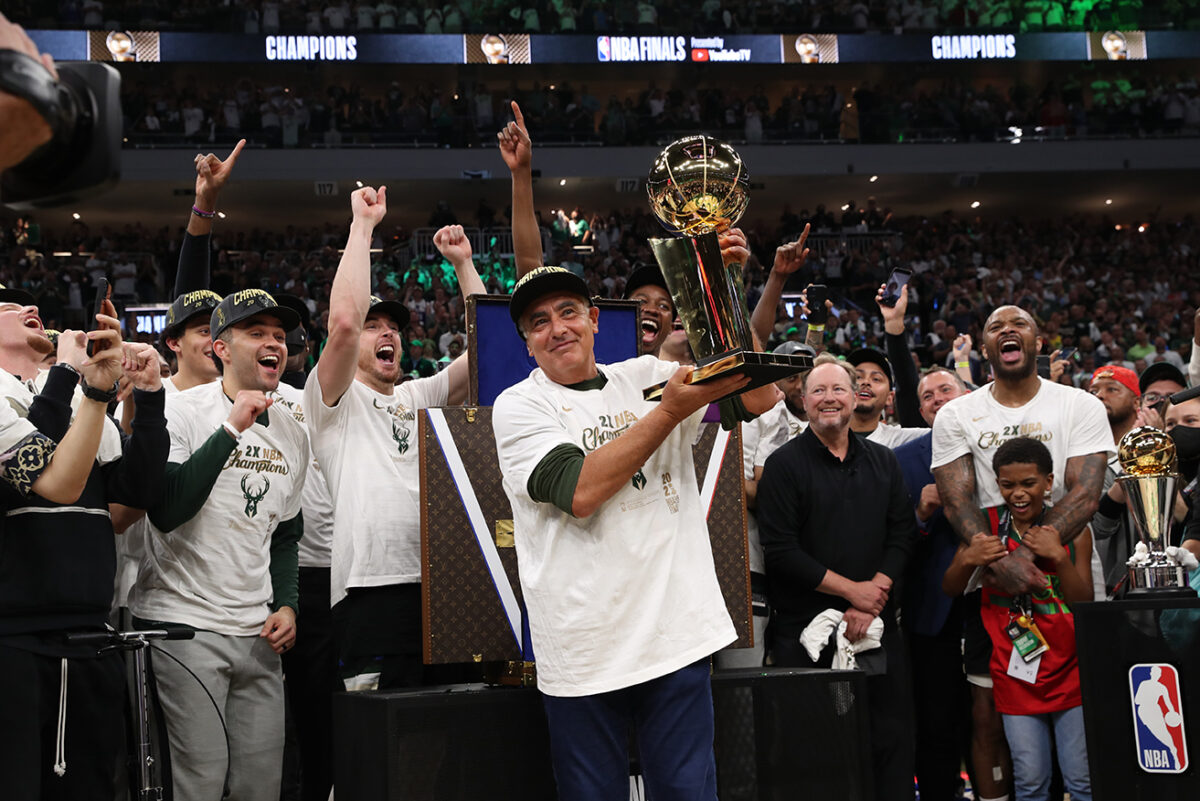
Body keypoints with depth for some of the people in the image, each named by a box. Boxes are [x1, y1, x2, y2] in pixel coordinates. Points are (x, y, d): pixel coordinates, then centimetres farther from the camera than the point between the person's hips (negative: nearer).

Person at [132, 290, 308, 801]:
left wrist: (286, 605, 7)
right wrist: (232, 430, -22)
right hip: (184, 624, -6)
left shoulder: (292, 433, 12)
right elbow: (165, 512, -21)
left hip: (259, 633, 6)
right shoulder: (181, 411, -7)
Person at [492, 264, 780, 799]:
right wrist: (670, 411, -16)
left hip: (677, 634, 2)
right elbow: (579, 491, -15)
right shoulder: (518, 406, 1)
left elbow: (760, 397, 5)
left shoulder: (648, 377, 11)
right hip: (584, 649, -2)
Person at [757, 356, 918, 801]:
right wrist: (852, 590, -11)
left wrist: (872, 601, -8)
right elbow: (781, 551, -10)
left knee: (893, 740, 5)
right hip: (806, 630, -4)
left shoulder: (883, 462, 12)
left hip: (878, 627, 4)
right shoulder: (784, 465, -2)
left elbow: (902, 535, 6)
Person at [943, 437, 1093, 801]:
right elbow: (950, 589, 3)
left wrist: (1059, 556, -19)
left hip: (1070, 672, 0)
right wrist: (968, 560, -18)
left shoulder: (1072, 529, 0)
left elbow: (1085, 603, -4)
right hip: (1015, 674, 0)